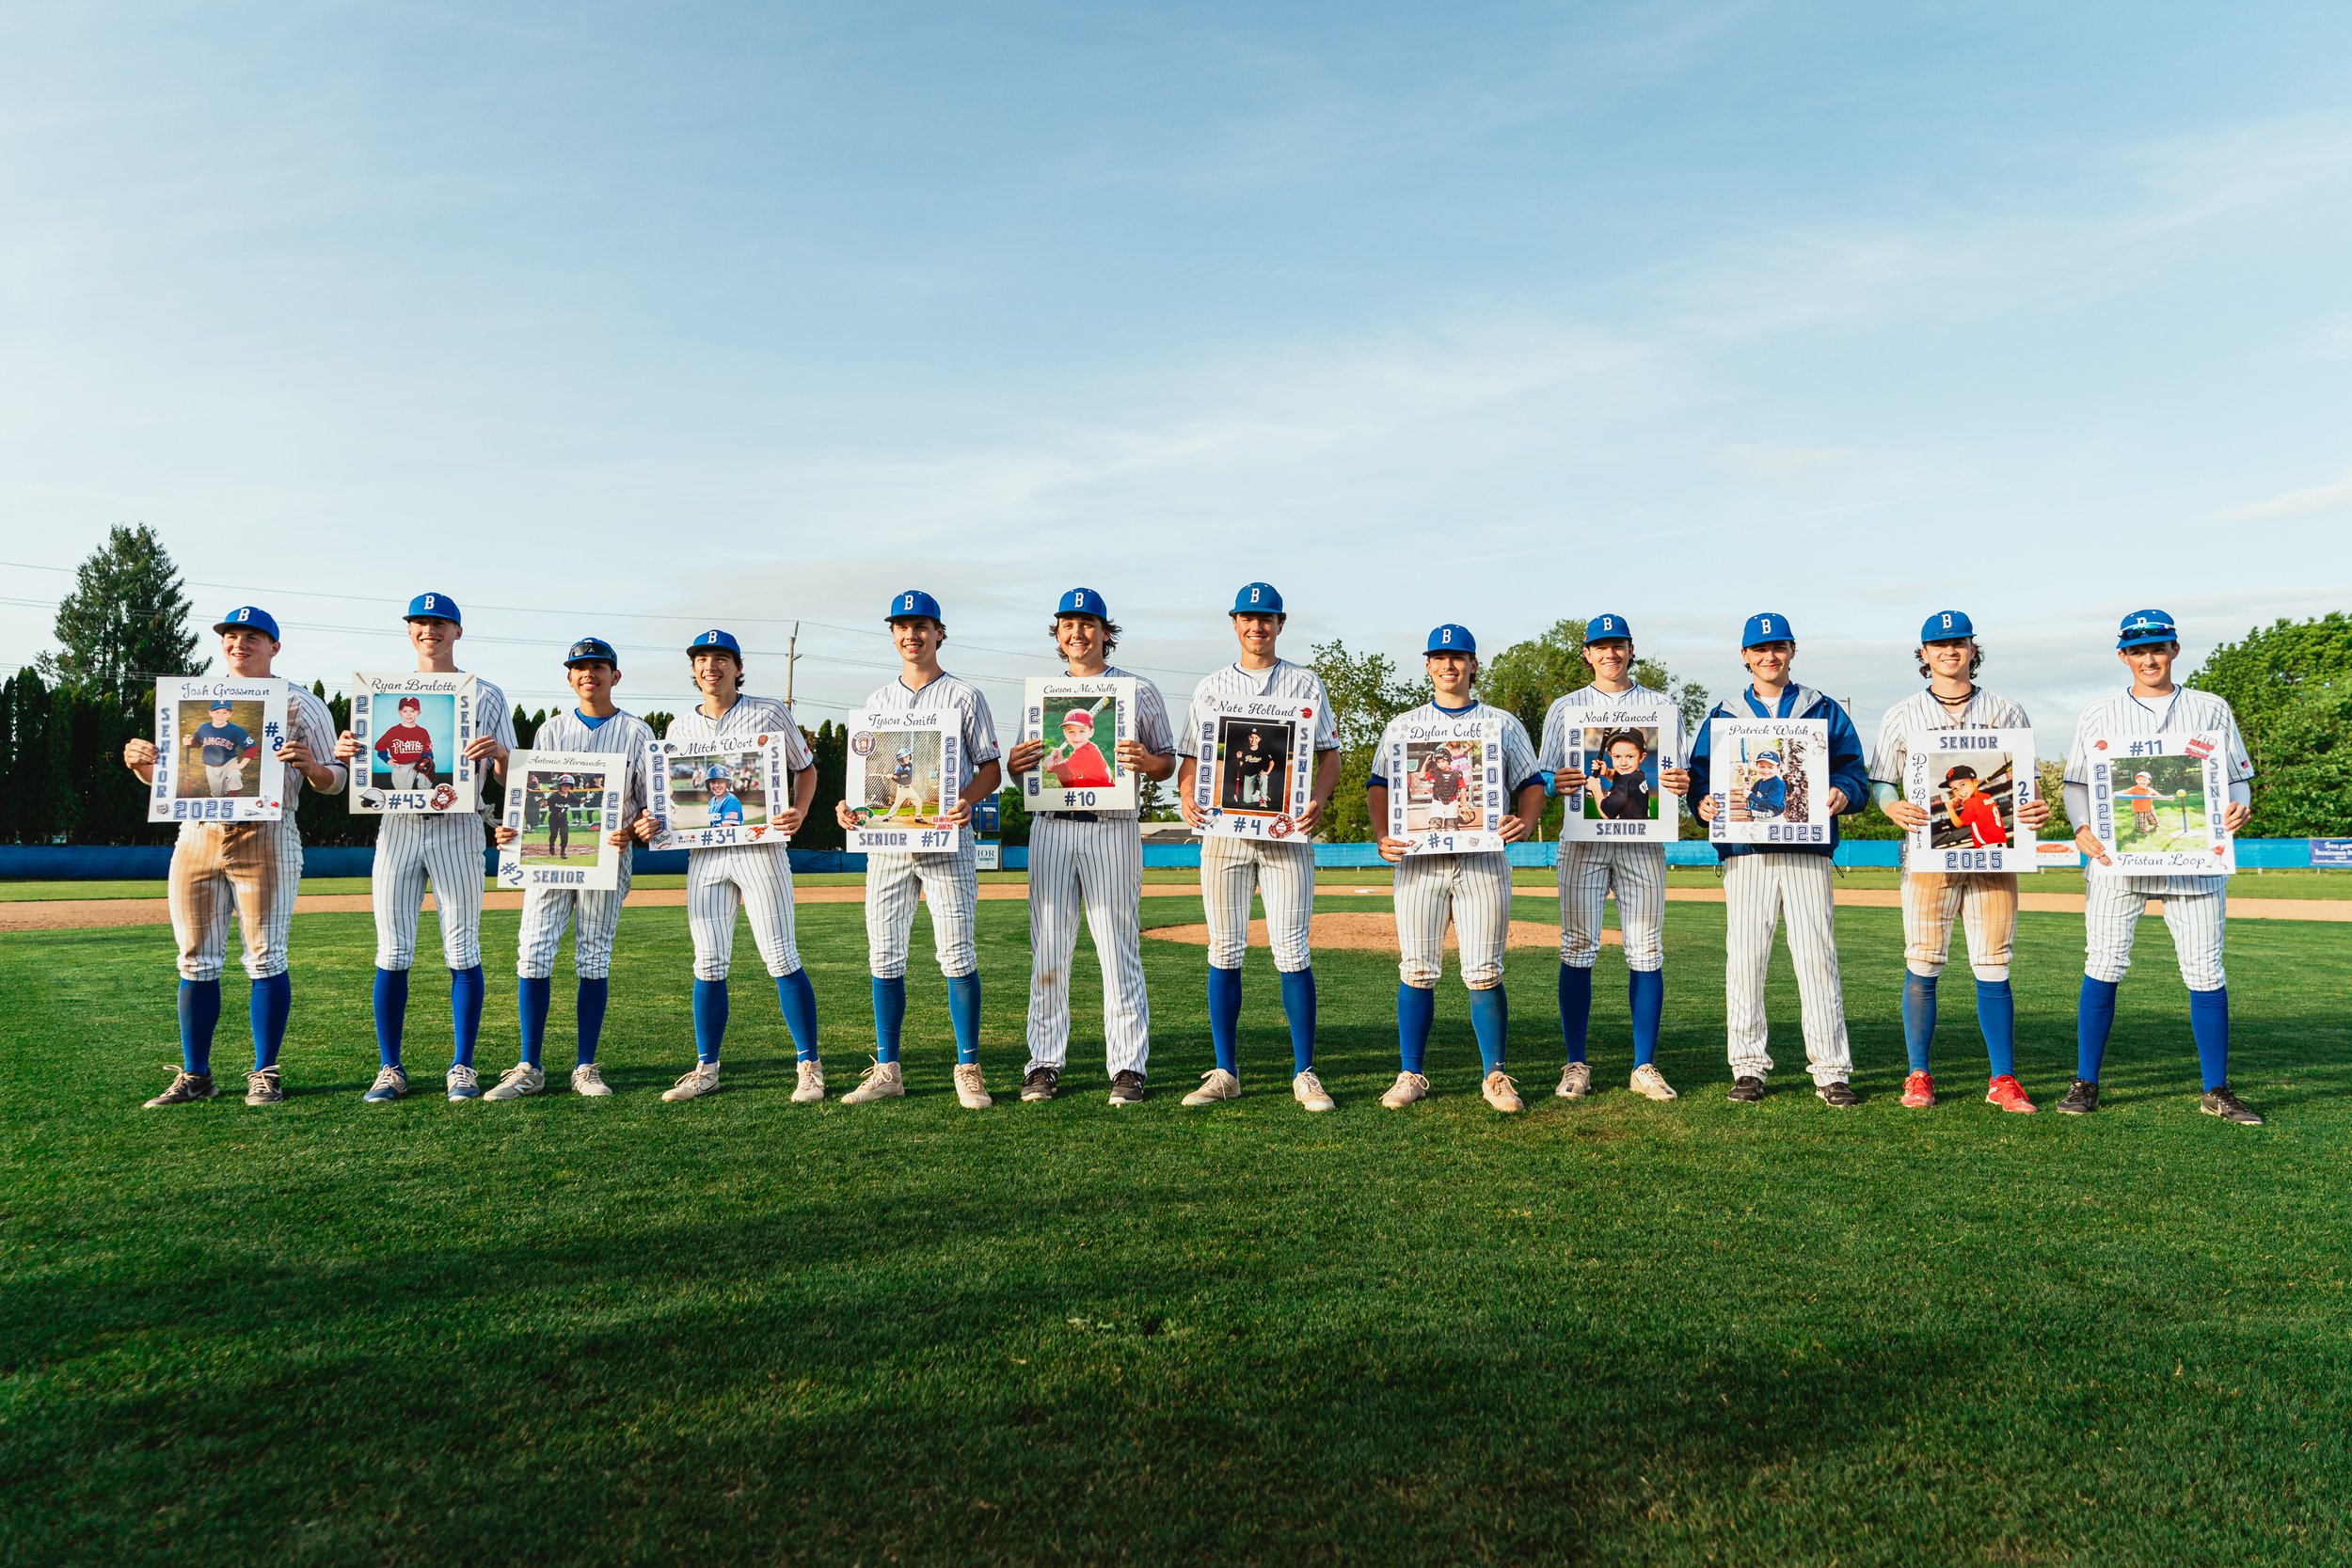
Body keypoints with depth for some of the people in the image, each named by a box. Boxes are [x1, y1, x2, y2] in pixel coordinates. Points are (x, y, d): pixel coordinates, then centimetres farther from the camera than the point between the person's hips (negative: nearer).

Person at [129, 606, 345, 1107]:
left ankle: (265, 1074, 3)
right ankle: (194, 1076, 14)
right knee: (196, 962, 6)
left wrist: (309, 765, -21)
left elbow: (335, 781, 1)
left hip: (266, 837, -4)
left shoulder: (299, 704, 6)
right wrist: (141, 762, -2)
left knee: (265, 959, -4)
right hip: (196, 837, 5)